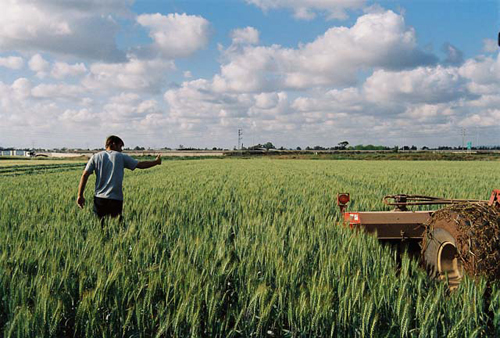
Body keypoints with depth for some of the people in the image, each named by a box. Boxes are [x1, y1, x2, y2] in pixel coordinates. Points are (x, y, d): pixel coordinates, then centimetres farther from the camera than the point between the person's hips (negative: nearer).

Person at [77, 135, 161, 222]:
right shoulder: (121, 157, 5)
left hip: (99, 198, 2)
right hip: (116, 199, -2)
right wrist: (156, 162, 22)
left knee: (99, 222, 5)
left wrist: (80, 195, 7)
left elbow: (85, 175, 4)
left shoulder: (96, 157, 10)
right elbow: (141, 165, 8)